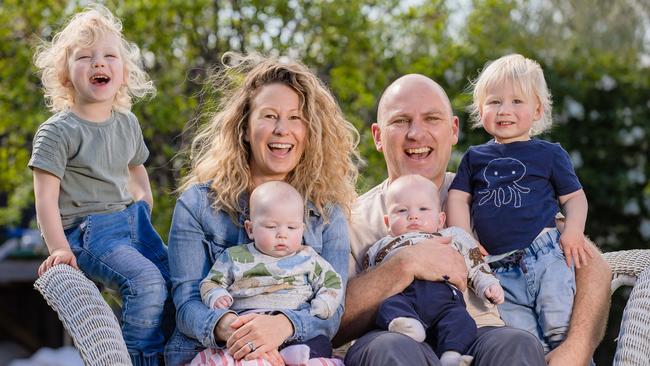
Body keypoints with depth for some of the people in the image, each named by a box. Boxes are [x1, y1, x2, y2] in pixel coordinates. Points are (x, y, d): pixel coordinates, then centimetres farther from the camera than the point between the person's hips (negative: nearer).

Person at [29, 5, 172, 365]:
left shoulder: (127, 123, 8)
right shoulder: (57, 132, -12)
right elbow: (46, 199, -14)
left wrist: (144, 207, 19)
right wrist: (60, 250, -23)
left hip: (132, 220, 7)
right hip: (88, 232, -7)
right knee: (146, 281, -26)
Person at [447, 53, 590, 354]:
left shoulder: (550, 154, 10)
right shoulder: (475, 158, 17)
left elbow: (574, 196, 11)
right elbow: (458, 198, 15)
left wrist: (573, 231, -7)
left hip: (545, 256, -2)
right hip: (499, 269, 2)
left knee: (560, 328, -7)